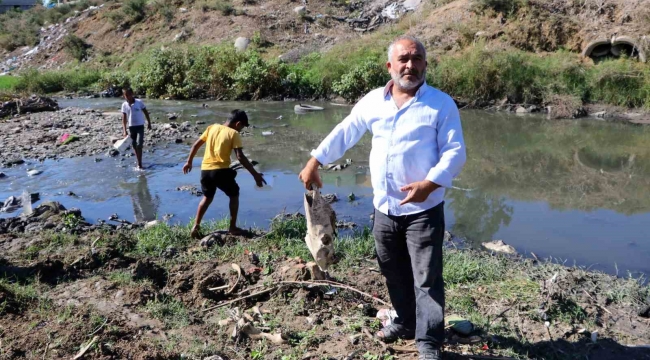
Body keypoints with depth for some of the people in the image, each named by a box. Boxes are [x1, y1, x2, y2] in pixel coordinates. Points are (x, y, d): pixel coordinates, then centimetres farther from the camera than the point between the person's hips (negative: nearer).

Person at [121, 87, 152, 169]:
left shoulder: (139, 102, -10)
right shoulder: (124, 105, -3)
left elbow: (146, 113, 0)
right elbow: (124, 118, -1)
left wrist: (149, 123, 1)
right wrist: (125, 130, -8)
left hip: (140, 126, -3)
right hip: (131, 126, 4)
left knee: (139, 145, -12)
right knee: (134, 145, 10)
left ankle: (140, 164, -8)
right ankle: (139, 162, 24)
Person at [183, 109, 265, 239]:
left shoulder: (212, 127, 10)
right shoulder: (233, 134, -5)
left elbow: (196, 145, 12)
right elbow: (240, 157, -13)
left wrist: (189, 162, 24)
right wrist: (255, 174, -11)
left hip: (205, 169, 5)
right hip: (221, 170, -5)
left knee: (207, 197, 26)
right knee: (234, 195, 18)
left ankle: (196, 226, 18)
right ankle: (233, 227, 17)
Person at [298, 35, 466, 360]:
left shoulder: (441, 104, -7)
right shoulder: (373, 101, 5)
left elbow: (455, 152, -11)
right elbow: (343, 133, 14)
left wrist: (430, 183, -26)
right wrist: (314, 163, 14)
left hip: (423, 210, -5)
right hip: (384, 208, 5)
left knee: (427, 278, -1)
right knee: (394, 272, 18)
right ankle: (406, 322, 38)